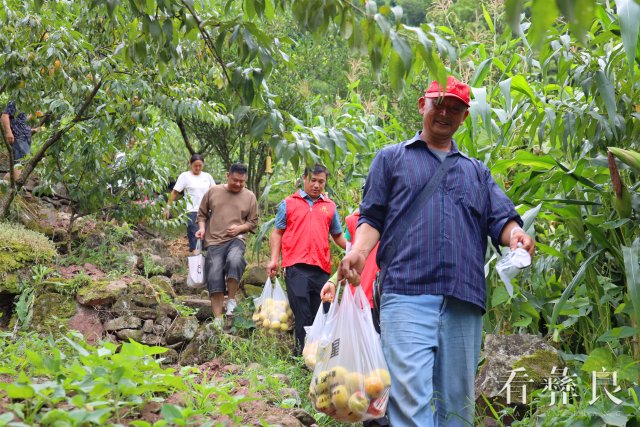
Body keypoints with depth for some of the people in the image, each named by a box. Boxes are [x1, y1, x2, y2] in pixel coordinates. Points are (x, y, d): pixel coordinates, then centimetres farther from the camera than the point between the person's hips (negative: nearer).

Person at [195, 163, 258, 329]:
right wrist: (202, 227, -3)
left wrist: (239, 228, -8)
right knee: (214, 279, -3)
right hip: (214, 241, 2)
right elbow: (202, 214, 16)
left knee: (234, 261, -34)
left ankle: (232, 300, -14)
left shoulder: (249, 197, 6)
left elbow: (253, 222, 10)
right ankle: (218, 319, 7)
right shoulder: (213, 192, 7)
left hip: (236, 240, -1)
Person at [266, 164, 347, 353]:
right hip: (296, 266, -3)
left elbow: (338, 236, 21)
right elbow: (277, 233, 11)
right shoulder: (288, 203, 10)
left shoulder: (330, 206, 17)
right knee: (302, 313, -7)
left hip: (321, 268, 3)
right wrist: (274, 259, -1)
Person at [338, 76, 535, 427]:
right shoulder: (392, 158, 19)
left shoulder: (476, 171, 26)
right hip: (407, 294, -3)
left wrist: (514, 233, -10)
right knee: (411, 398, -16)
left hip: (464, 300, 4)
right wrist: (358, 252, -9)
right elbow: (372, 217, 12)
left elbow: (501, 218, 14)